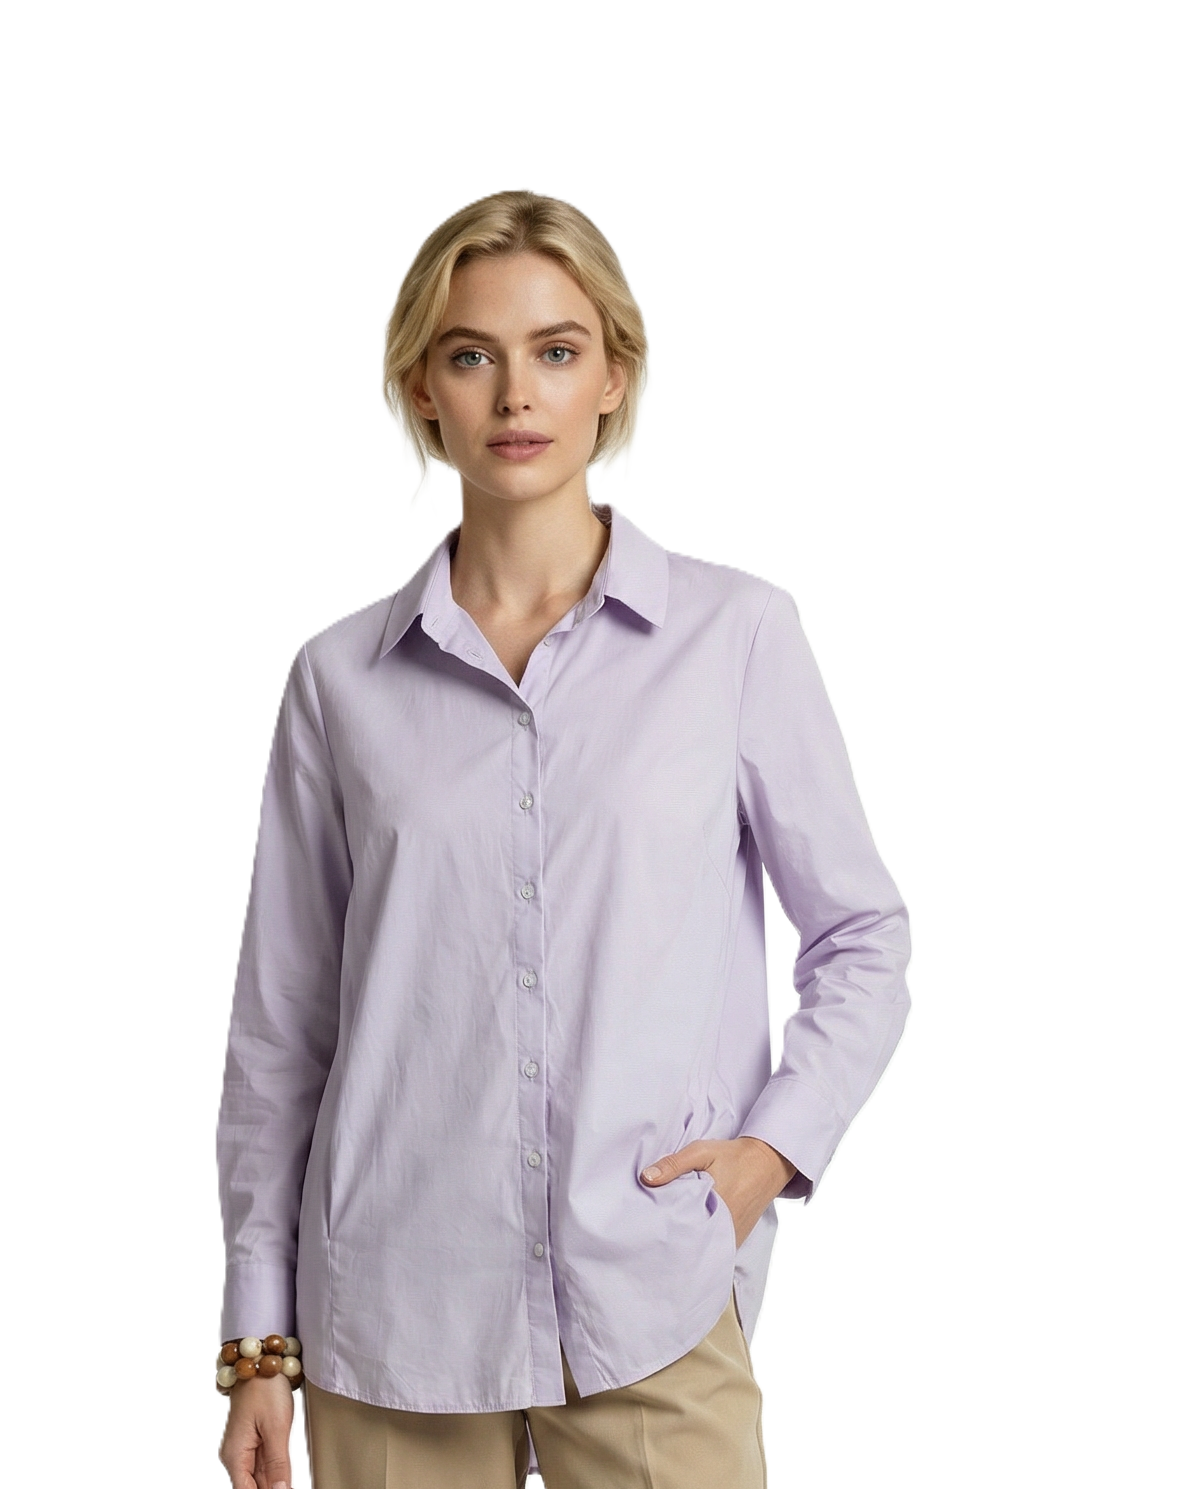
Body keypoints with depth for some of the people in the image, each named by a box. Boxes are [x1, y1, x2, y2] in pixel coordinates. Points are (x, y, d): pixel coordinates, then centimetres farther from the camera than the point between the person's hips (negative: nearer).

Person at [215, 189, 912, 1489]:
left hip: (653, 1322, -1)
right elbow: (282, 1027, 7)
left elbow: (862, 937, 8)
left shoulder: (737, 635, 0)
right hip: (392, 1321, 1)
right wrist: (260, 1338, 6)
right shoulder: (341, 678, 3)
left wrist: (776, 1144, -6)